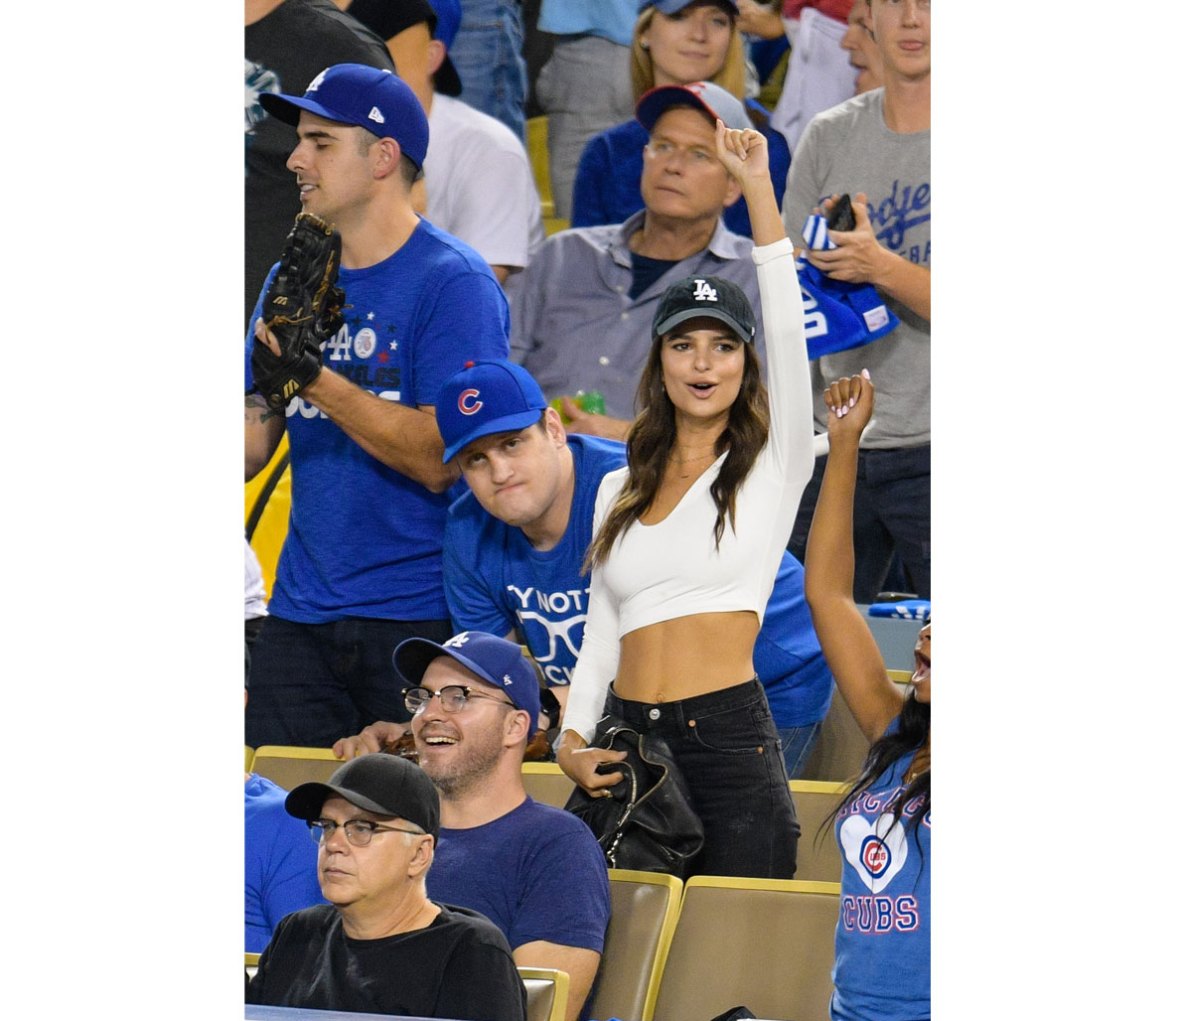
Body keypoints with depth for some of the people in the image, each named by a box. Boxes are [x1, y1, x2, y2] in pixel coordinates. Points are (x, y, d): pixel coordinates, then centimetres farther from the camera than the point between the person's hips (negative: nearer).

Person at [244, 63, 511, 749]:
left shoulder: (454, 282, -9)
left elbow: (441, 459, -17)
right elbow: (252, 442, 13)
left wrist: (317, 381, -23)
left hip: (421, 617, -6)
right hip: (302, 612, 6)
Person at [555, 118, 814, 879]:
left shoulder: (771, 468, 5)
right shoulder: (619, 492, 18)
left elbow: (788, 334, -8)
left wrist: (757, 187, -12)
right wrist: (572, 742, 2)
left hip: (730, 739, -4)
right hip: (626, 746, 4)